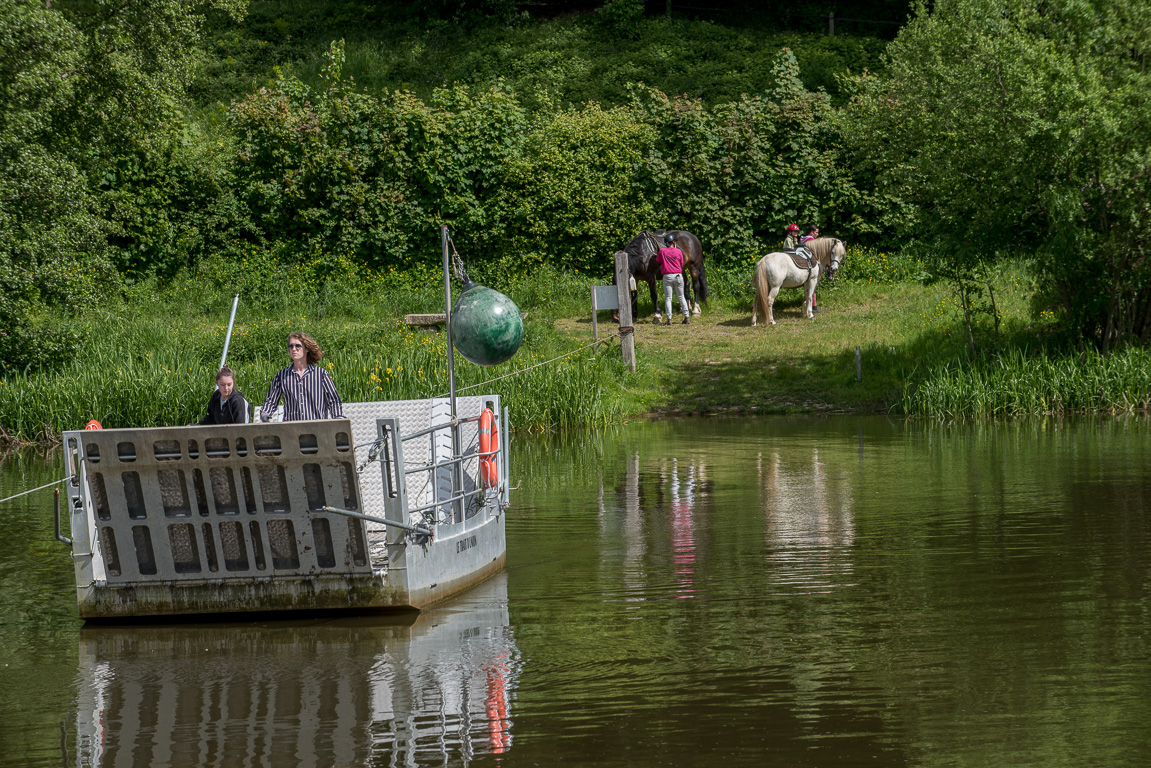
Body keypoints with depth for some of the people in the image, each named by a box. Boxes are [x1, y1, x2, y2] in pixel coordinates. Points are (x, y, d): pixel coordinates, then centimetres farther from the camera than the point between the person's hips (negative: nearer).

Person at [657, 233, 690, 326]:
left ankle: (669, 319, -4)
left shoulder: (662, 251, -3)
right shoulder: (678, 251, -1)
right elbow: (681, 264, 6)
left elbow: (658, 262, 8)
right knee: (681, 297, 13)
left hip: (667, 276, -1)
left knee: (668, 298, 2)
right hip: (678, 276, 1)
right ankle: (687, 317, 13)